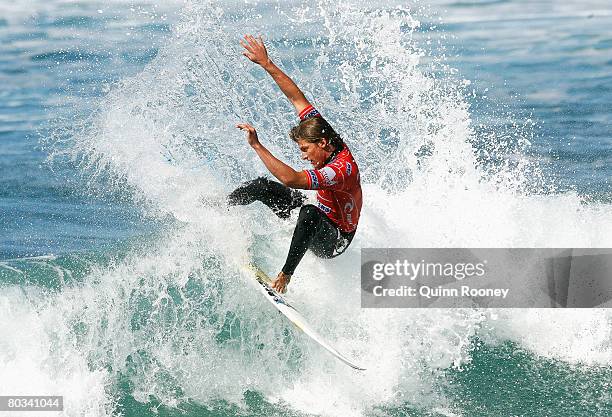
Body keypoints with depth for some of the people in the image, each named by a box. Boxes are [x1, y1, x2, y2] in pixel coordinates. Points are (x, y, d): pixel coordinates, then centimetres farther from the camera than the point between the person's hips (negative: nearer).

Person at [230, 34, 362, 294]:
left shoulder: (343, 169, -34)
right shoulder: (322, 132, -9)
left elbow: (291, 178, -46)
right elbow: (297, 98, -3)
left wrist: (257, 146, -44)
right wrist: (267, 65, -7)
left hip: (334, 241, -9)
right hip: (316, 223, 9)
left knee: (310, 212, -42)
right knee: (262, 186, 2)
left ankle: (286, 273, -39)